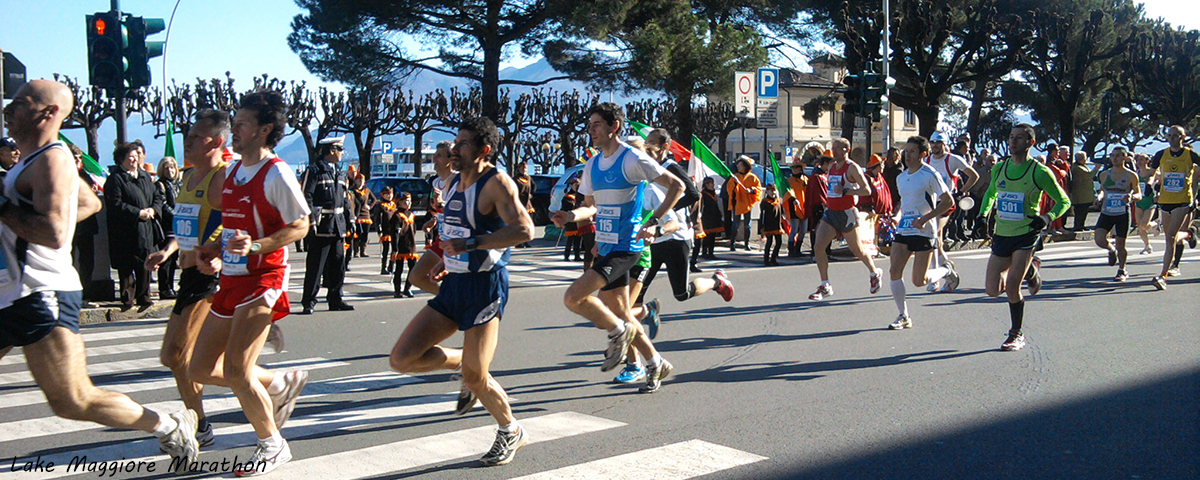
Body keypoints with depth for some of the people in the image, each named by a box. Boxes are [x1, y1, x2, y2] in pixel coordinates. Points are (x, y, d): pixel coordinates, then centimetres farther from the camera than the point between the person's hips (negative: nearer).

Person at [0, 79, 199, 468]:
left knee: (74, 402, -5)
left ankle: (169, 427, 8)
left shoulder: (51, 161, -15)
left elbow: (54, 234, -27)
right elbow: (90, 203, 31)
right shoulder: (35, 160, 16)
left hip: (42, 294, -10)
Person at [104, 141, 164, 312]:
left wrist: (153, 210, -3)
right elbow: (115, 205, -14)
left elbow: (157, 197, 18)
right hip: (125, 232, -6)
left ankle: (144, 298, 17)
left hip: (146, 230, 6)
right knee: (126, 266, -2)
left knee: (145, 265, 8)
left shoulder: (145, 176, 16)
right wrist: (138, 213, -16)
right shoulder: (115, 178, -6)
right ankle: (127, 299, 6)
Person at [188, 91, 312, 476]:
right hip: (231, 280, 9)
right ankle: (282, 384, 28)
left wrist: (255, 246, -25)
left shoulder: (276, 174, -12)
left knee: (235, 371, -13)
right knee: (200, 370, 10)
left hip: (262, 281, -9)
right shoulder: (232, 172, 13)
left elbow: (300, 226, -12)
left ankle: (272, 445, 9)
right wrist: (214, 251, 6)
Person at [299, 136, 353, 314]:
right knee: (315, 266, -5)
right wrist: (312, 221, -20)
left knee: (338, 263, 12)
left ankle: (335, 300, 21)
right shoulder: (314, 170, -8)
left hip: (337, 226, 8)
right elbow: (306, 197, -14)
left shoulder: (339, 174, 17)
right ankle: (309, 302, 1)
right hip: (321, 225, -8)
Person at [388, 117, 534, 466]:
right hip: (454, 284, 8)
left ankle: (511, 431, 22)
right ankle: (463, 362, 24)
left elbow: (524, 230, -27)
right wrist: (446, 260, 13)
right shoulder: (454, 183, 13)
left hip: (486, 285, -8)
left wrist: (469, 244, -29)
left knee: (475, 378, -6)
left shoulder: (497, 183, -13)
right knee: (402, 359, -1)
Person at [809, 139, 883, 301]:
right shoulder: (831, 167, 12)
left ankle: (875, 273, 36)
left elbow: (867, 190, -16)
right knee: (818, 247, -9)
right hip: (830, 212, 6)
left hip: (846, 213, -6)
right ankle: (825, 286, -3)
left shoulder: (852, 167, -11)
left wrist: (845, 191, -25)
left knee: (856, 249, 8)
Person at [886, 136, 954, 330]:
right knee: (894, 271, -7)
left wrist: (925, 218, -18)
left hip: (924, 232, -6)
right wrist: (898, 216, 8)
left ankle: (946, 271, 28)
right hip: (903, 230, 6)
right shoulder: (901, 177, 11)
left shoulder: (930, 175, -10)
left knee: (919, 281, -4)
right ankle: (903, 316, 5)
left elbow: (948, 201, -10)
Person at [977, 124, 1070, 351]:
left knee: (1011, 287, -14)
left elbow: (1063, 201, 0)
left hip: (1026, 233, -5)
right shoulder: (999, 168, 6)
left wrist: (1047, 217, -18)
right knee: (993, 290, 2)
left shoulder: (1040, 172, -7)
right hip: (1001, 235, 5)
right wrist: (983, 213, 8)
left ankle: (1016, 335, 6)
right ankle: (1031, 270, 30)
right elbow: (990, 193, 25)